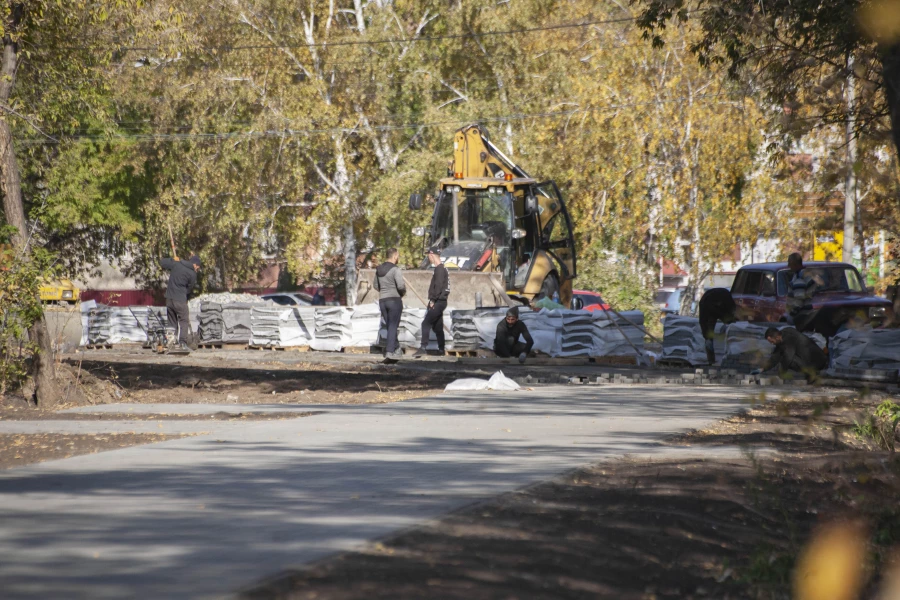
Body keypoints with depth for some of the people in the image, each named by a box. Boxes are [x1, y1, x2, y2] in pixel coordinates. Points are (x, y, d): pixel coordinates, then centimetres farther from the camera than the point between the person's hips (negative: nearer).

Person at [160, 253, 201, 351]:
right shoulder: (192, 274, -7)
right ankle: (182, 343, -8)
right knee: (184, 321, 2)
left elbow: (162, 262, 15)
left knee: (172, 322, 13)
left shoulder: (176, 264, 5)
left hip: (169, 298, 6)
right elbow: (189, 289, 2)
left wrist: (173, 260, 27)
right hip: (180, 300, -6)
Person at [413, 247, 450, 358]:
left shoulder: (440, 269, -14)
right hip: (440, 302, 10)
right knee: (437, 326, 14)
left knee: (426, 323, -14)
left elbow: (438, 286, -22)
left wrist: (433, 300, -17)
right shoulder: (442, 268, 17)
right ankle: (441, 350, 18)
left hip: (438, 302, -10)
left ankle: (423, 348, -21)